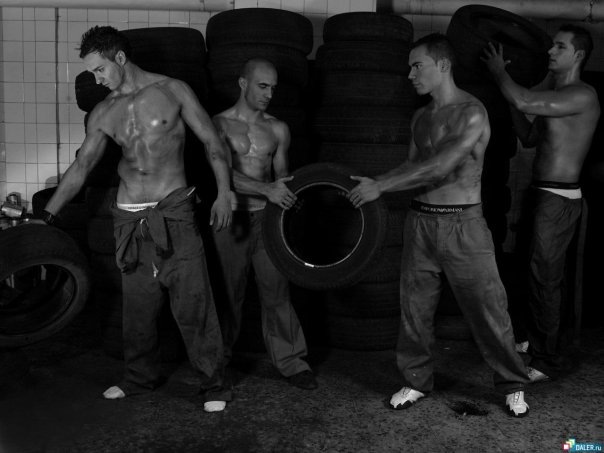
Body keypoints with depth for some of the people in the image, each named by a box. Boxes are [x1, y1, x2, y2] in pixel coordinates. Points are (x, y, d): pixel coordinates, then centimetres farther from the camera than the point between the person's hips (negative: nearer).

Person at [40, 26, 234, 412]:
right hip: (129, 218, 4)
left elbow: (212, 141, 0)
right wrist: (48, 213, 7)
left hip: (174, 211, -4)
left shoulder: (172, 91, 0)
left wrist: (224, 192, -10)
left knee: (193, 302, -5)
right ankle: (141, 378, 28)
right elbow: (81, 166, 11)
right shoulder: (104, 114, 10)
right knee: (137, 305, 10)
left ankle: (214, 384, 7)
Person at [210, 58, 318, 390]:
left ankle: (290, 361, 10)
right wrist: (266, 190, -27)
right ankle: (220, 356, 26)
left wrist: (288, 193, -8)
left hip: (265, 217, 2)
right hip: (230, 219, -2)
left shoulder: (277, 129, 9)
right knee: (229, 291, 7)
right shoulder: (220, 124, -2)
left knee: (276, 289, 0)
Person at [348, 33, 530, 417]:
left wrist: (381, 185, -21)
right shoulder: (420, 118, 11)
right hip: (420, 221, 6)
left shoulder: (472, 112, -12)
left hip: (463, 224, -6)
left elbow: (439, 166, -22)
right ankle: (416, 380, 27)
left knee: (487, 308, 3)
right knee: (414, 306, 9)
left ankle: (513, 386, 22)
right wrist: (375, 185, -3)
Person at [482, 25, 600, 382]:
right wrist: (508, 85, 8)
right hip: (543, 193, 9)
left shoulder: (583, 95, -15)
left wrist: (499, 72, -6)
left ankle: (548, 362, 7)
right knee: (537, 273, 17)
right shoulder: (555, 92, 16)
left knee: (545, 279, -4)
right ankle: (535, 342, 32)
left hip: (560, 199, -9)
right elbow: (530, 137, 15)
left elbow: (525, 102, -25)